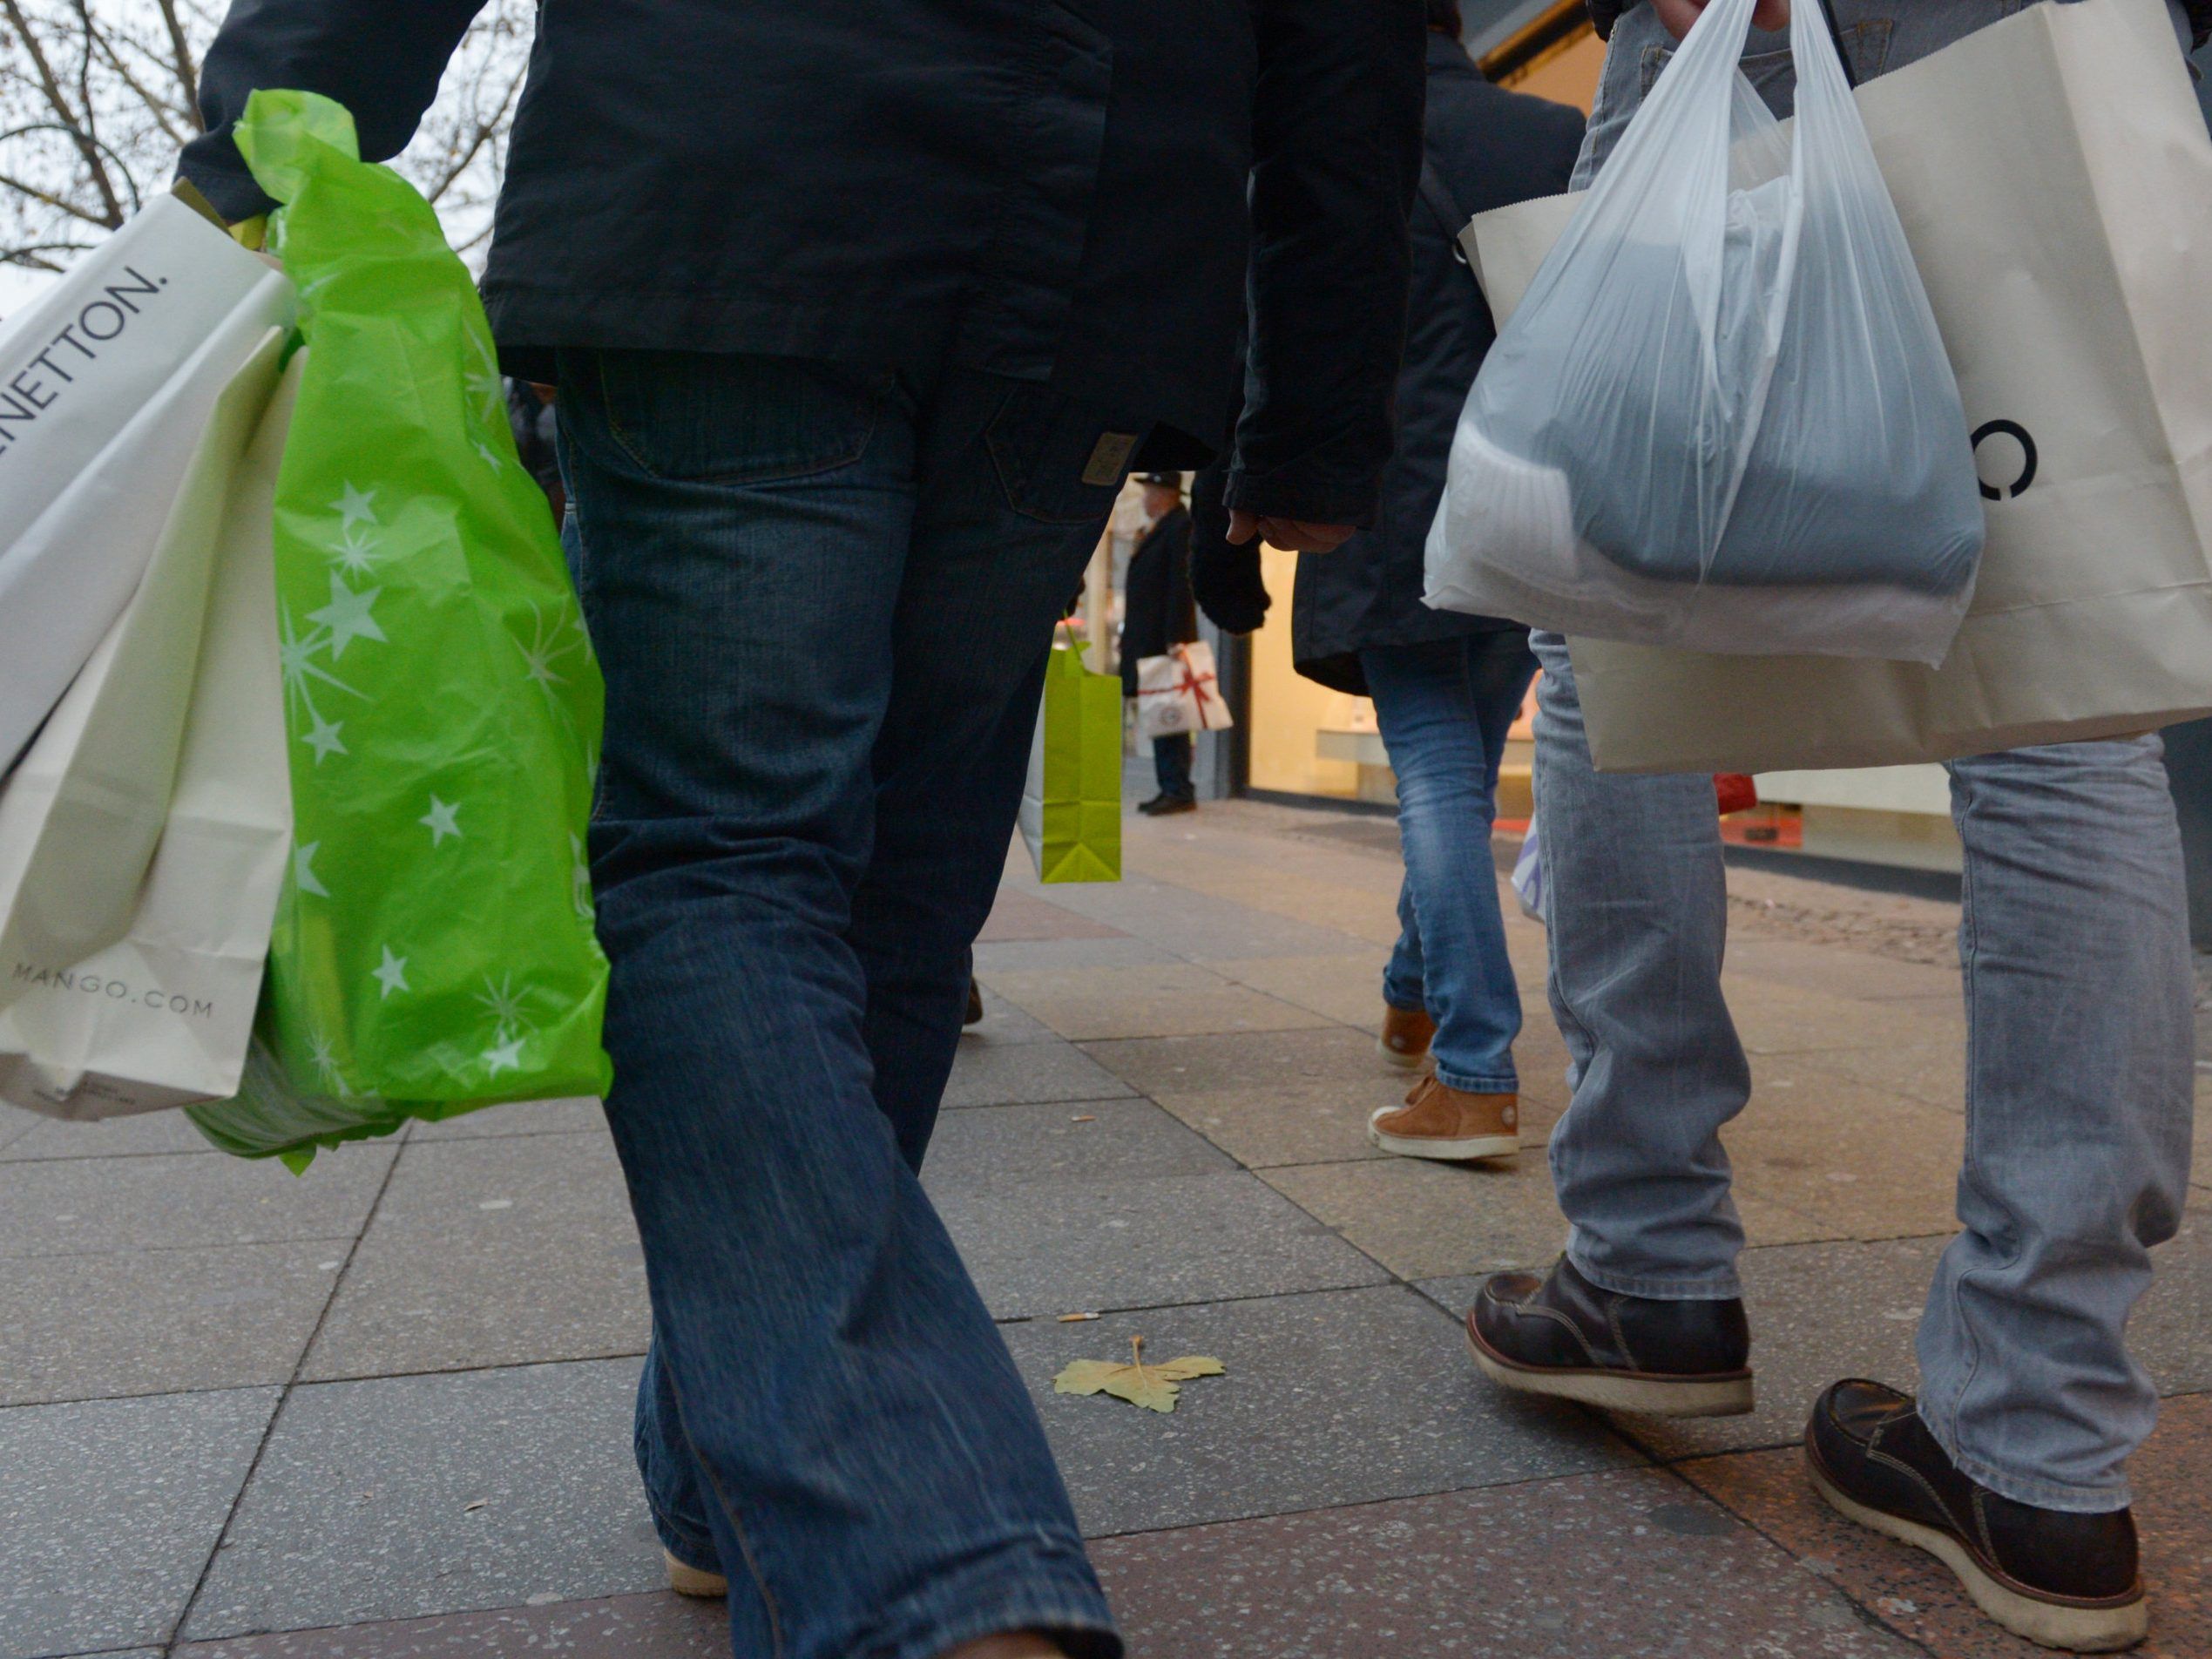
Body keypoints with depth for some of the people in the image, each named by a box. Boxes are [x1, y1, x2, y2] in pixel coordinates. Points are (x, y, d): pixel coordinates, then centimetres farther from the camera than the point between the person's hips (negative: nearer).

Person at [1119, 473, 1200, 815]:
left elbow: (1182, 585, -18)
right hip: (1150, 642, 10)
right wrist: (1129, 634, 18)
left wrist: (1175, 639, -23)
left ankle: (1180, 792, -5)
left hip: (1166, 640, -10)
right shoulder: (1160, 529, 20)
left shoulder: (1181, 527, -10)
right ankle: (1170, 790, 14)